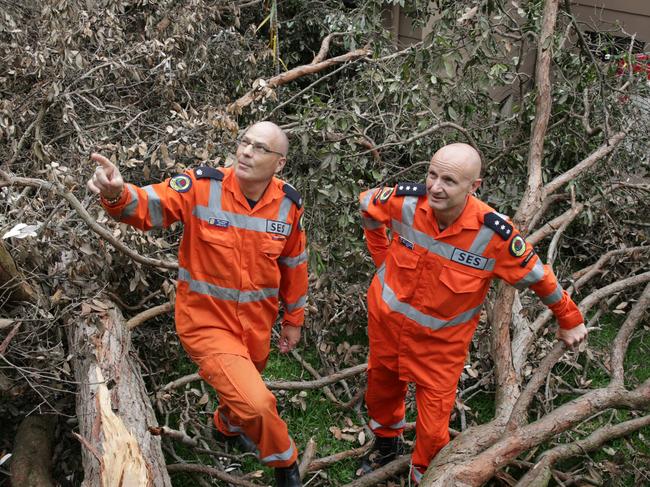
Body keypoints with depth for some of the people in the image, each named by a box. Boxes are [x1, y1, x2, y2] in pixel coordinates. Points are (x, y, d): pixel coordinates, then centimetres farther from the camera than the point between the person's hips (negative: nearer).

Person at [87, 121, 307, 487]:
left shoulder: (289, 204, -8)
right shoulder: (202, 187, -20)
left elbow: (294, 264, 4)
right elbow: (146, 206, -24)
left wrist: (294, 319, 11)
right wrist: (117, 195, -49)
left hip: (257, 325, 5)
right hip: (207, 321, -4)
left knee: (246, 390, 28)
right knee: (256, 403, -18)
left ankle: (229, 425, 66)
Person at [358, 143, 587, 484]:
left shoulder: (494, 234, -28)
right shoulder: (405, 201, -23)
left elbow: (536, 276, -11)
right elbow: (368, 204, 2)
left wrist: (570, 321, 3)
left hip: (441, 342, -3)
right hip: (386, 321, 3)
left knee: (433, 428, 3)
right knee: (380, 390, 26)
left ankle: (425, 477, 37)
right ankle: (386, 442, 59)